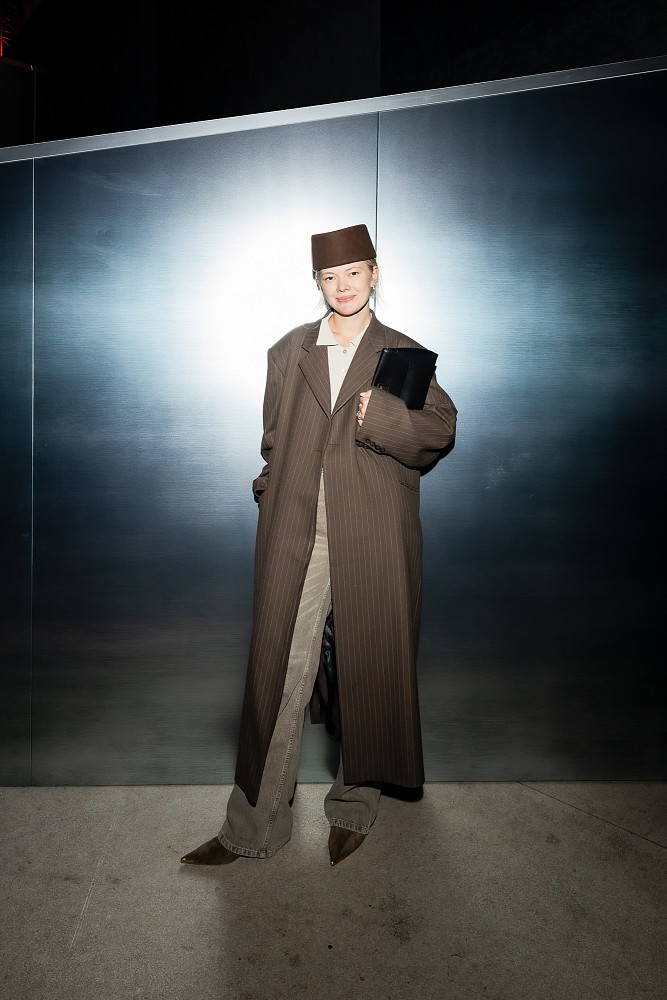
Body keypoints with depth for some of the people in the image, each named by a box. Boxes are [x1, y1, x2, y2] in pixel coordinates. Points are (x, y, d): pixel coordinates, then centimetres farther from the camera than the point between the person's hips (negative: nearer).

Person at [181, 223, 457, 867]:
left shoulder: (403, 355, 10)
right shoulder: (288, 353, 16)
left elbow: (441, 429, -1)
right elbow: (273, 443, 18)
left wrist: (378, 416, -16)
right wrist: (271, 497, 7)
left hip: (372, 544, -1)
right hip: (295, 538, 1)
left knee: (368, 675, 7)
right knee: (277, 680, 1)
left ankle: (353, 809, 28)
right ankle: (252, 827, 15)